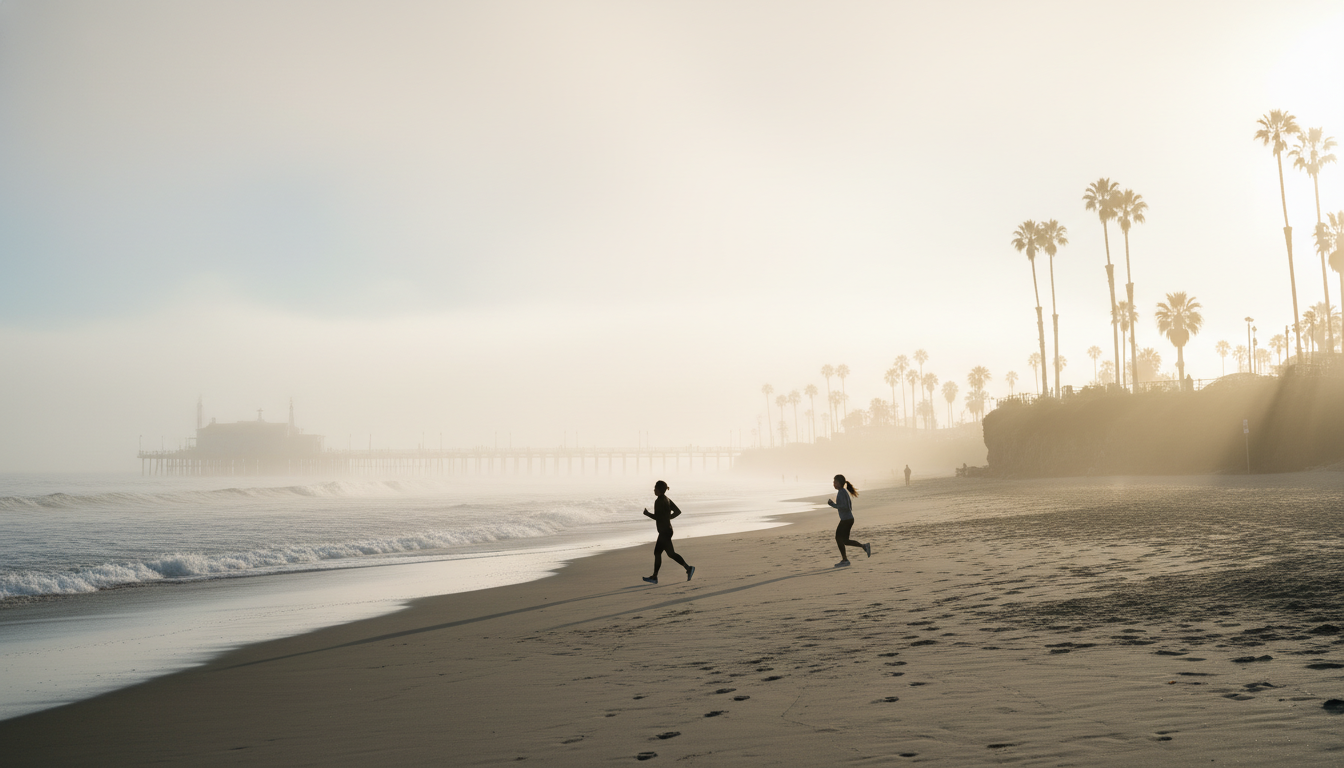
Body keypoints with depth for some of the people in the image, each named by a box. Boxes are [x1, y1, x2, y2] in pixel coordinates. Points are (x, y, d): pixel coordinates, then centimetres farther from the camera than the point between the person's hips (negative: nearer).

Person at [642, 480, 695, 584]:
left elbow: (657, 517, -21)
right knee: (657, 552, 10)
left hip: (665, 531, -10)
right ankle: (654, 577, 11)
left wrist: (647, 514, -6)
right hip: (666, 530, 10)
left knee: (671, 553, -7)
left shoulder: (659, 501, -16)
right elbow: (678, 511, 13)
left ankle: (688, 568, -8)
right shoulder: (667, 500, 12)